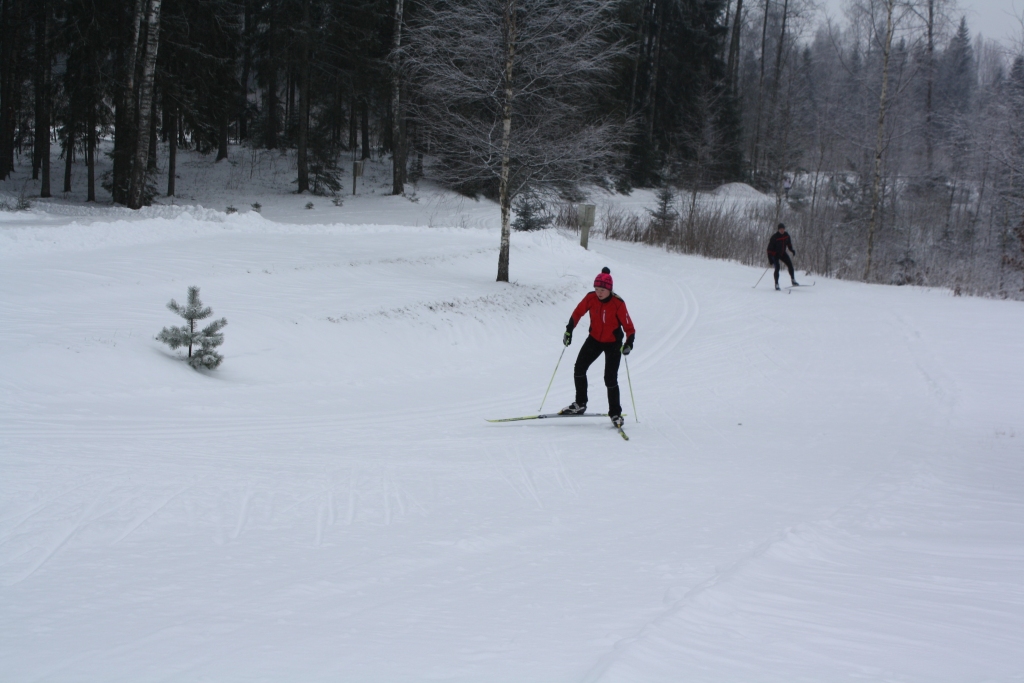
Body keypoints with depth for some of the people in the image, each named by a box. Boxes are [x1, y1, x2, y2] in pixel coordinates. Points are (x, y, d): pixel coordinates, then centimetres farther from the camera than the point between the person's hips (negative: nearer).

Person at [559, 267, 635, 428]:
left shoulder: (618, 303, -23)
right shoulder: (591, 298, -13)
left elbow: (628, 326, -21)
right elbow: (577, 313, 3)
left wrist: (629, 343, -36)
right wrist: (569, 331, -2)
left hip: (613, 343, -4)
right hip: (594, 339, 4)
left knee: (610, 379, -7)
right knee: (579, 369, -1)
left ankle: (615, 414, 7)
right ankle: (580, 404, 17)